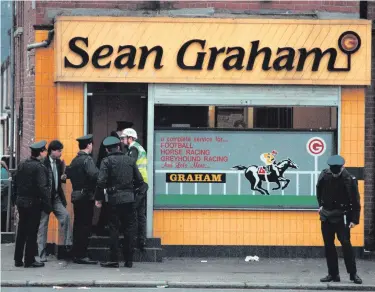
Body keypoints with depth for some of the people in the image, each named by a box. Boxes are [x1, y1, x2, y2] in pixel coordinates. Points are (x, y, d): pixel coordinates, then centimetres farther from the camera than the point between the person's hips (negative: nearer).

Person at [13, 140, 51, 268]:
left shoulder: (22, 165, 6)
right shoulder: (39, 167, -16)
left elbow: (16, 183, 11)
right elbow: (43, 188, -20)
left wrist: (16, 200, 17)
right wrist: (47, 205, -16)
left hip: (21, 201, 7)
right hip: (34, 203, -7)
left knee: (21, 231, 13)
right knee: (32, 232, -1)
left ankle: (18, 259, 18)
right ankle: (29, 261, 2)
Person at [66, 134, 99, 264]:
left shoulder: (75, 160, 12)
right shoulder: (87, 159, -14)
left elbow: (68, 174, 19)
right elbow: (94, 174, -29)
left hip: (76, 196, 8)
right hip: (86, 196, -8)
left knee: (78, 225, 12)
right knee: (85, 226, -6)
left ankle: (76, 254, 16)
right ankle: (81, 255, -7)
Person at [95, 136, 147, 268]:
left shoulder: (107, 161, -4)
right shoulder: (130, 160, 9)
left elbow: (101, 181, -12)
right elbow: (139, 181, 9)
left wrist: (98, 198, -3)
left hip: (114, 199, -3)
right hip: (129, 198, 3)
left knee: (114, 229, 1)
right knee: (128, 229, 8)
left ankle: (114, 260, 0)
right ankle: (128, 260, 9)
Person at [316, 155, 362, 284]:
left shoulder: (349, 179, -15)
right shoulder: (324, 175, -4)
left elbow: (355, 201, -12)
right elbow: (319, 191, 18)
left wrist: (354, 220, -14)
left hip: (341, 216, -5)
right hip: (326, 215, 5)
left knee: (346, 244, -10)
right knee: (328, 245, 6)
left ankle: (353, 274, -3)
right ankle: (333, 274, 14)